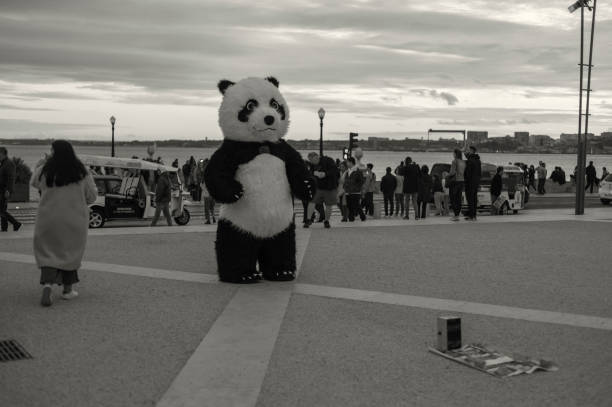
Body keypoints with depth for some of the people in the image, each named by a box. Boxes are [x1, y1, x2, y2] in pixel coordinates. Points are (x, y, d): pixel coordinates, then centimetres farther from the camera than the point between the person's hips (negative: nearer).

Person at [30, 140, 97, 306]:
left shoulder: (44, 170, -9)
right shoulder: (82, 172, -8)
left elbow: (34, 183, 14)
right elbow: (92, 196, 0)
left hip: (49, 220, 0)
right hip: (75, 220, 1)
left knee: (47, 251, 8)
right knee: (71, 252, 15)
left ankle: (47, 284, -16)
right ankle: (67, 289, 20)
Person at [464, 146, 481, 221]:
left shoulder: (469, 160, -14)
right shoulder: (478, 160, 13)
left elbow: (467, 172, -18)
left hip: (470, 182, -8)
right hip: (477, 182, 8)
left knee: (470, 199, -6)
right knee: (474, 198, 11)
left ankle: (470, 216, -8)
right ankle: (474, 215, 14)